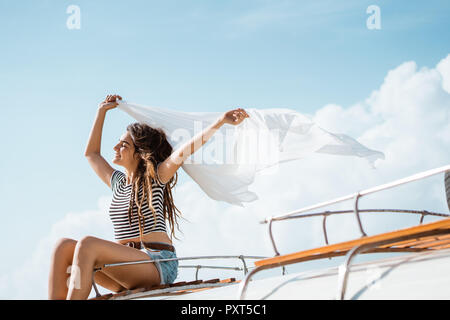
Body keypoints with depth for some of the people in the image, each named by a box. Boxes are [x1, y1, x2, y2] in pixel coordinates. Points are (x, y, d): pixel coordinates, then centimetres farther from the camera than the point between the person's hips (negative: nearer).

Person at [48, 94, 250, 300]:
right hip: (125, 267, 7)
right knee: (64, 246, -14)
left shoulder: (155, 178, 2)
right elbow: (91, 153, 35)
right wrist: (102, 112, 36)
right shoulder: (117, 182, 21)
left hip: (158, 265, -6)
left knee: (88, 245, -29)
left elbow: (183, 152, -11)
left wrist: (221, 122, -22)